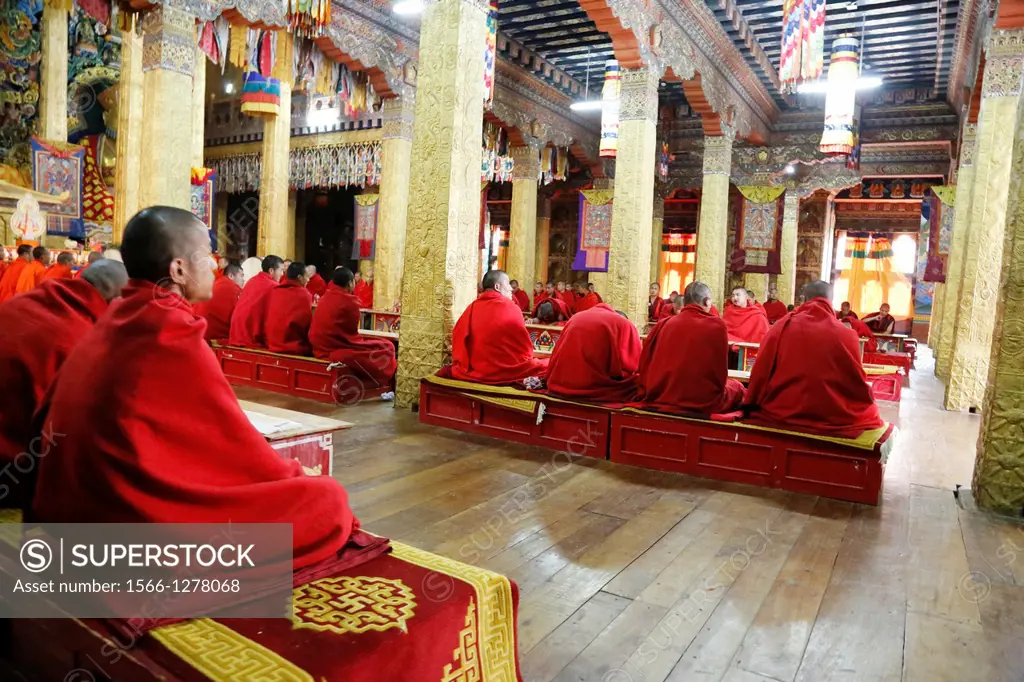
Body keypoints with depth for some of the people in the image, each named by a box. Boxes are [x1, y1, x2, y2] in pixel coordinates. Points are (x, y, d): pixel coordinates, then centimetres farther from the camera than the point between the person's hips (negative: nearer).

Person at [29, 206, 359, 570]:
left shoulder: (111, 324, 5)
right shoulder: (175, 338, -18)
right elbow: (236, 444, -12)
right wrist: (294, 473, 6)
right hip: (146, 519, -9)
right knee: (329, 501, -7)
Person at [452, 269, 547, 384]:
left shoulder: (472, 308, 4)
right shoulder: (510, 308, -8)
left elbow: (458, 337, 8)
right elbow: (525, 347, -3)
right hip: (506, 372, -6)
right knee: (547, 365, 7)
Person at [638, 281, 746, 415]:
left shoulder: (663, 324, 3)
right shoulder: (717, 324, -4)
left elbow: (645, 368, 7)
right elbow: (720, 374, 2)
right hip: (702, 404, -4)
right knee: (736, 387, 26)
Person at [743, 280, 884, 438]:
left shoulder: (782, 326, -5)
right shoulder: (846, 335, -7)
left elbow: (760, 374, -1)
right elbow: (857, 386, 2)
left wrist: (752, 405, 12)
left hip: (779, 415, 2)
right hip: (831, 420, -2)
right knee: (871, 413, 25)